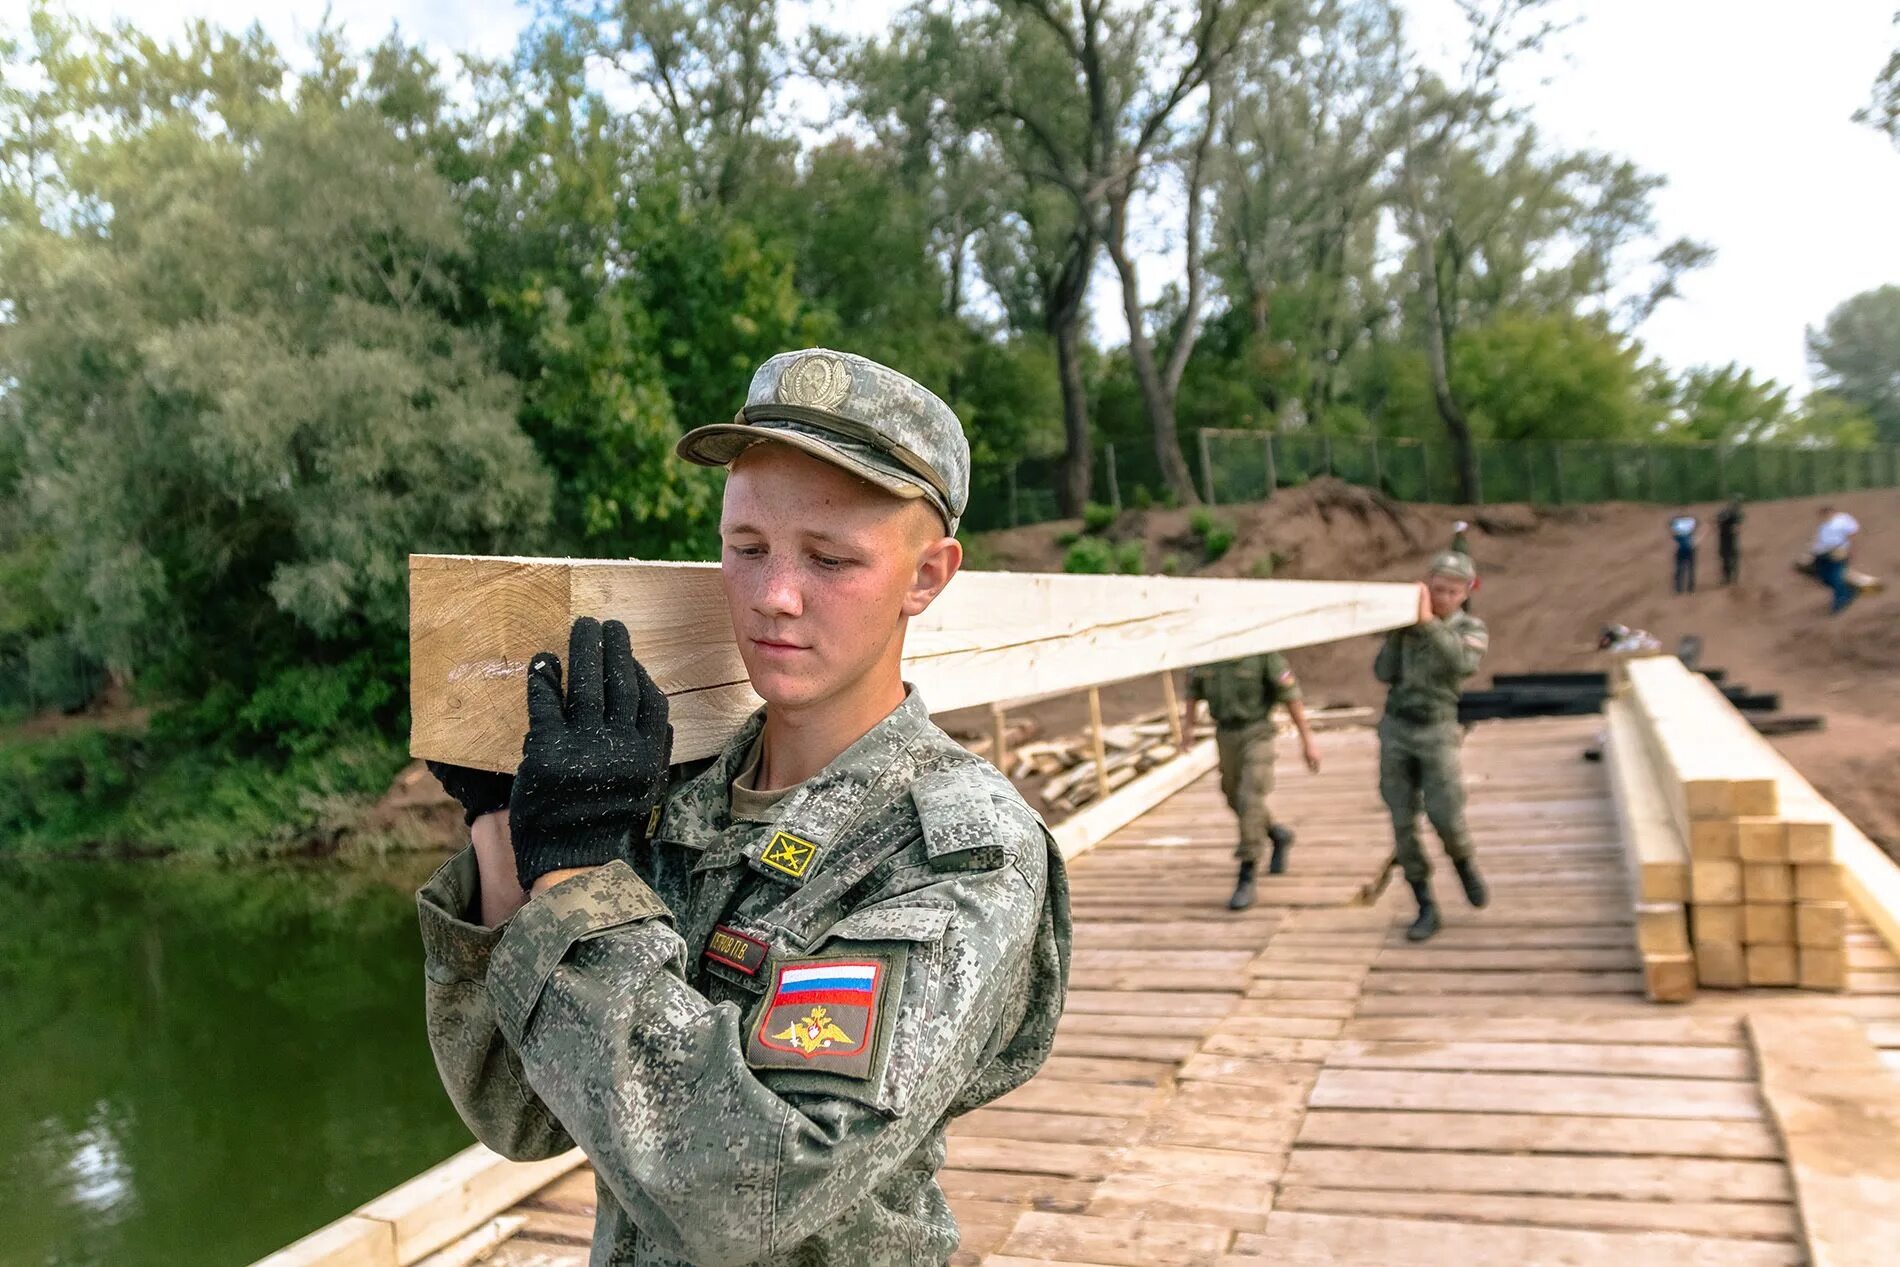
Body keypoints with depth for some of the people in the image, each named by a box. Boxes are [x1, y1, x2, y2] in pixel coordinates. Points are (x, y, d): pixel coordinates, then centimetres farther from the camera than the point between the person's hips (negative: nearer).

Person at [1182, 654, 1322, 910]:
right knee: (1236, 799, 17)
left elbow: (1290, 694, -12)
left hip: (1256, 733, -5)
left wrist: (1307, 739, -10)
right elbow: (1194, 686, 15)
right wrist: (1188, 723, 22)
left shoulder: (1262, 652, -17)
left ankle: (1246, 881, -9)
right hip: (1224, 733, 5)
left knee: (1250, 802, -15)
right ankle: (1278, 836, 46)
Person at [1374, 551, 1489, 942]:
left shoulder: (1473, 630, -1)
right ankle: (1426, 909, 10)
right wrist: (1398, 628, -12)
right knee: (1403, 824, 0)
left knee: (1445, 817, -10)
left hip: (1437, 733, -2)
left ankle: (1464, 863, 26)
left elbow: (1463, 664, -24)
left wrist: (1428, 622, -28)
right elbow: (1384, 673, -2)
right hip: (1395, 729, 2)